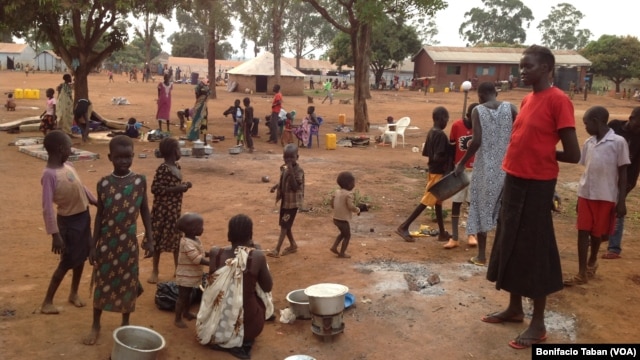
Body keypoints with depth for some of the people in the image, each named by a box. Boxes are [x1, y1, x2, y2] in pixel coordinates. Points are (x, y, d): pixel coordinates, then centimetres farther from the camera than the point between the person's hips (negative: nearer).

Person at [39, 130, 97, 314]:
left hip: (84, 216, 8)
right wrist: (55, 235, -27)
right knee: (67, 262, 2)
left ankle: (74, 293, 35)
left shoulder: (68, 165, 1)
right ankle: (47, 302, 16)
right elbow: (47, 207, -25)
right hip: (69, 221, -7)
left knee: (82, 256, 17)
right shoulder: (49, 174, -24)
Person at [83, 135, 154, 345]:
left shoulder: (140, 181, -6)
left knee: (128, 282, 11)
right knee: (102, 282, 10)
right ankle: (95, 326, 27)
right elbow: (100, 215, 0)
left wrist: (150, 239, 1)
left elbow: (145, 211, 2)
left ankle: (125, 323, 30)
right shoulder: (104, 184, -7)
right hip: (107, 242, 0)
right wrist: (93, 245, 0)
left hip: (129, 242, 0)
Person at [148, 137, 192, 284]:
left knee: (176, 238, 16)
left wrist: (183, 185, -1)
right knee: (159, 239, 5)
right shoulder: (162, 169, -19)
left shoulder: (177, 166, 7)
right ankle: (155, 271, 18)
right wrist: (177, 188, -23)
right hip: (163, 210, -8)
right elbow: (155, 189, -23)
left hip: (175, 209, 8)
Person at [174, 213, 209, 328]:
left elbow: (200, 253, 15)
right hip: (186, 276, -10)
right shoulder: (188, 243, -30)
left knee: (188, 295, 25)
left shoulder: (195, 240, 3)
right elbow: (198, 259, -35)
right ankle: (177, 319, 14)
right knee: (182, 297, 3)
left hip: (192, 275, 10)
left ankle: (186, 312, 43)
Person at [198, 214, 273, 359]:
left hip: (218, 327, 1)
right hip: (248, 325, -1)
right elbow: (268, 287, -2)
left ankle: (224, 341, 14)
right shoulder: (257, 257, -17)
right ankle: (244, 342, 20)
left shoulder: (215, 253, -11)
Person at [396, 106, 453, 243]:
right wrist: (449, 158, -10)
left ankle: (442, 233, 22)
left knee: (438, 201, 14)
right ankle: (404, 227, -2)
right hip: (439, 172, -10)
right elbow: (437, 157, -26)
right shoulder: (441, 135, -20)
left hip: (433, 170, 10)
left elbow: (426, 153, 11)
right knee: (426, 201, -4)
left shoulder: (431, 132, 8)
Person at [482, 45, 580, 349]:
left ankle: (538, 324, 14)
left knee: (535, 250, 0)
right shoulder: (527, 100, 12)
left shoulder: (558, 100, -14)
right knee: (511, 245, 16)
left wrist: (543, 154, -1)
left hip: (537, 185, -9)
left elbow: (572, 154, -15)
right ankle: (515, 308, 32)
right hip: (514, 180, 9)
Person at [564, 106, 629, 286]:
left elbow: (623, 173, -7)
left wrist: (621, 201, -9)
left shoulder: (618, 142, -9)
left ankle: (592, 262, 36)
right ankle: (582, 273, 6)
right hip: (586, 195, 4)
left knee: (597, 233, 11)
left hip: (606, 197, -4)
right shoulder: (588, 143, 6)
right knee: (583, 231, 1)